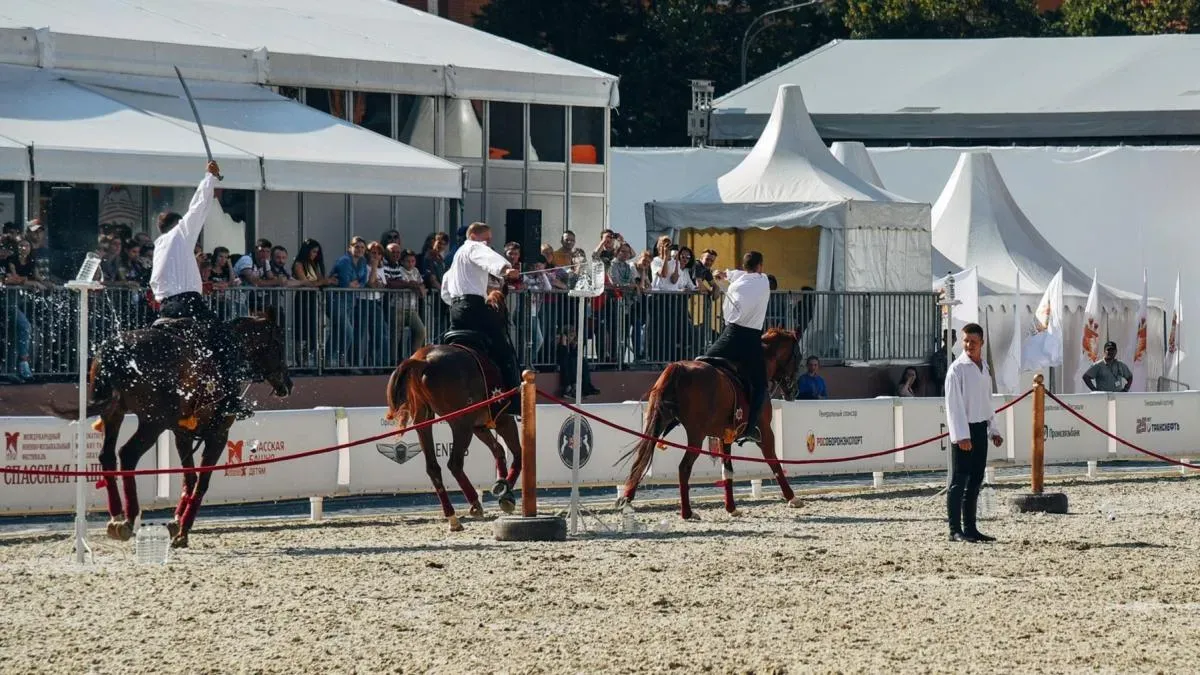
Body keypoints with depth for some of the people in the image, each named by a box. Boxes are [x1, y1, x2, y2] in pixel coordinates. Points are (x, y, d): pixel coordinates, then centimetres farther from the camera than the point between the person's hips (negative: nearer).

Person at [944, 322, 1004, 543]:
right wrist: (961, 436, -21)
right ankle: (955, 530, -7)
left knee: (975, 480, 11)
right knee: (959, 481, -7)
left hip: (980, 428, 8)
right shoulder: (957, 369, -11)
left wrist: (993, 430, 19)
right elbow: (954, 405, -16)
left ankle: (970, 527, 17)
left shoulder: (984, 368, 13)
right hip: (964, 429, -8)